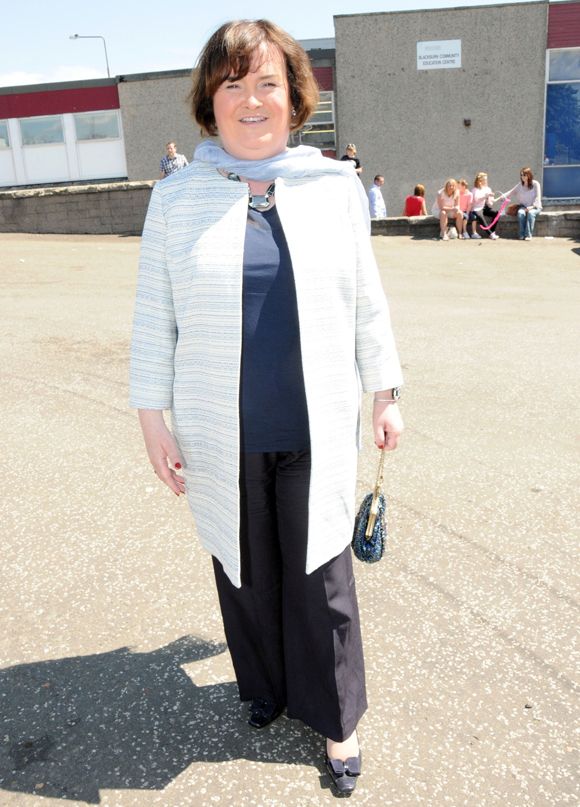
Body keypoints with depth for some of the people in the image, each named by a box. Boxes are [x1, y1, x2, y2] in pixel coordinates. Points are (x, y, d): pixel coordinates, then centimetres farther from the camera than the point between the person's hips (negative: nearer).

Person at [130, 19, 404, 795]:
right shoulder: (176, 198, -1)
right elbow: (154, 319, 1)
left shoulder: (336, 186, 0)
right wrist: (153, 418, -1)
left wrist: (385, 394, 8)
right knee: (246, 571, 17)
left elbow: (366, 302, 6)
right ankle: (265, 686, 45)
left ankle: (335, 716, 35)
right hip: (222, 439, 1)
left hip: (316, 433, 0)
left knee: (321, 577, 11)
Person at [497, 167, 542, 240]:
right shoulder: (520, 185, 7)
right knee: (520, 213, -32)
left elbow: (537, 197, -7)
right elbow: (510, 193, 0)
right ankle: (522, 235, -32)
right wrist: (498, 198, -13)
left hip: (534, 207, -2)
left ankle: (528, 235, -37)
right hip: (523, 206, 3)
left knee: (530, 213, -36)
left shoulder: (535, 184, -3)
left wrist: (532, 206, -23)